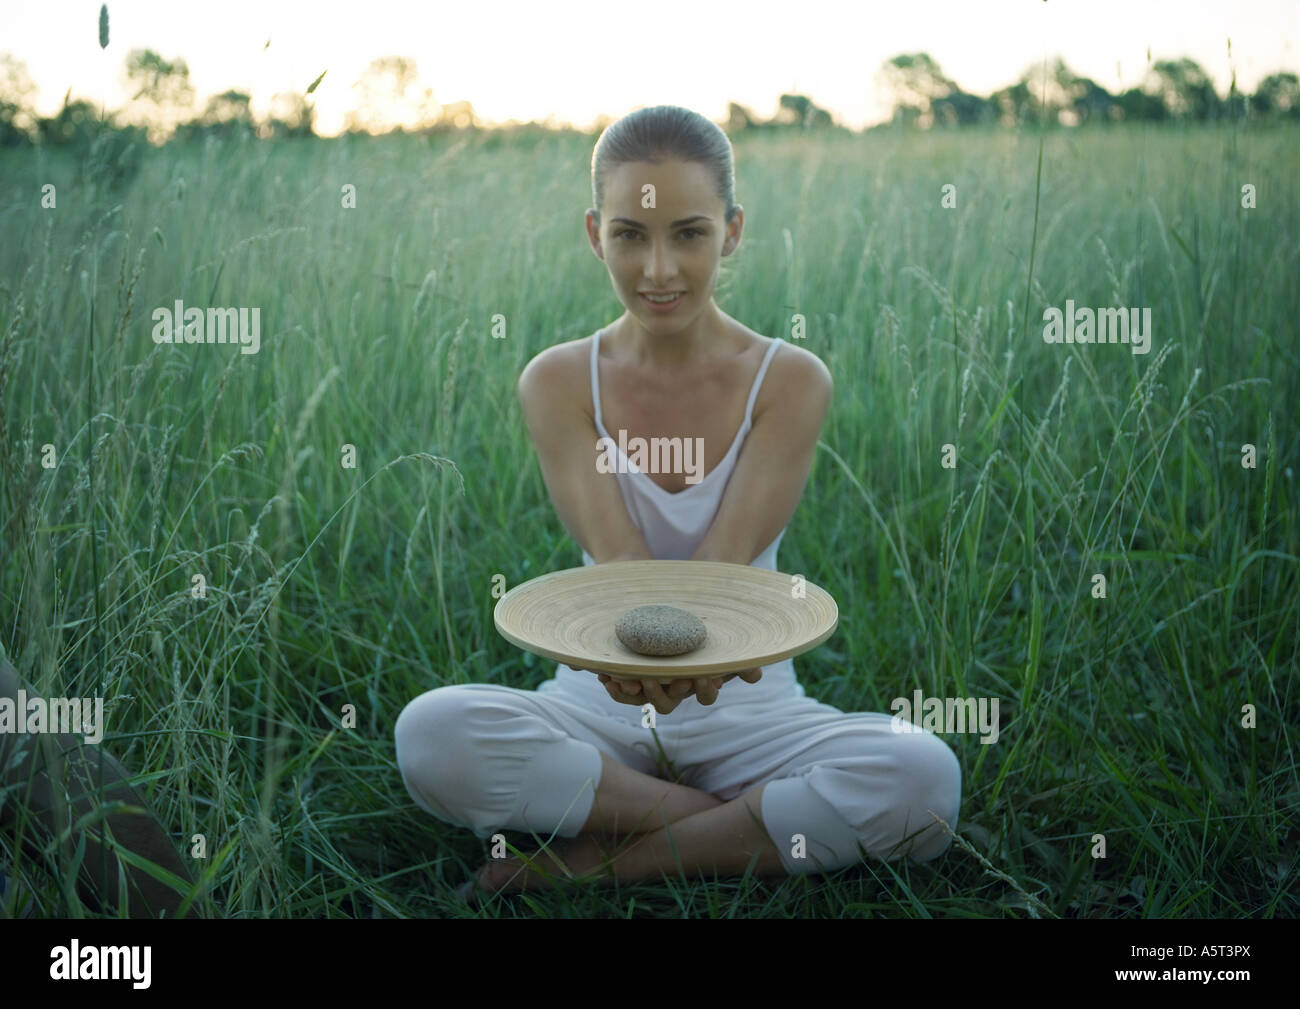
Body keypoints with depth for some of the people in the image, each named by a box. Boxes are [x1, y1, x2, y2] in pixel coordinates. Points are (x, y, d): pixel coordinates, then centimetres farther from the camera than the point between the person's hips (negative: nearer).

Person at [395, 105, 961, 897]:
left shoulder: (791, 380, -5)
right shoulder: (558, 381, -2)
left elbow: (726, 556, -16)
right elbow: (615, 552, -15)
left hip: (747, 707, 0)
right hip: (599, 706, 1)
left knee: (924, 776, -29)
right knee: (432, 733, -30)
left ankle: (599, 860, -16)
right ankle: (757, 828, -15)